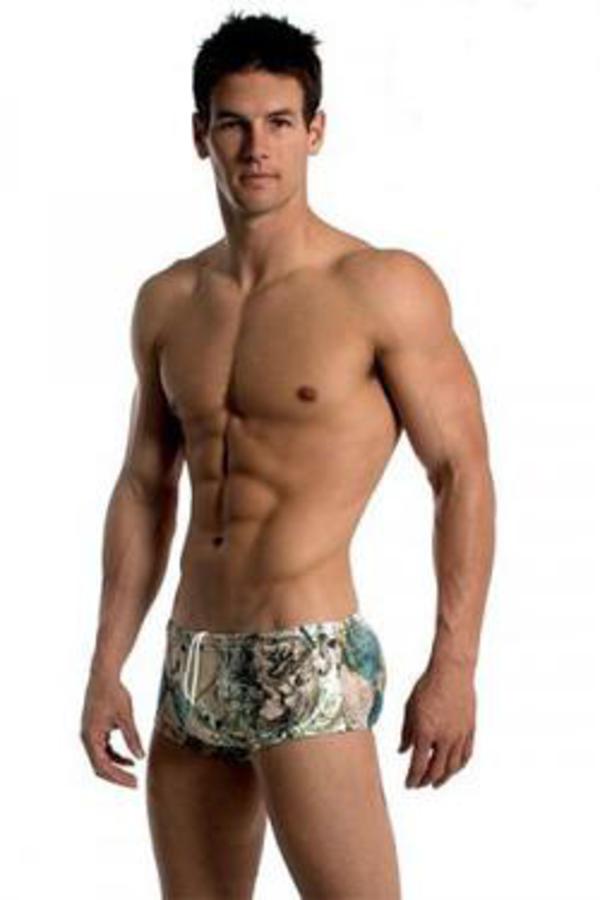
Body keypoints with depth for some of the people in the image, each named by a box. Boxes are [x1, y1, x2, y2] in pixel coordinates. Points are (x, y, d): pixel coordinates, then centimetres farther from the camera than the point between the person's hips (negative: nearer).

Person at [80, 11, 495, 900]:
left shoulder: (385, 288, -8)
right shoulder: (167, 302, 9)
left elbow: (462, 476, -8)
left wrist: (454, 665, -13)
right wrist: (107, 667, 13)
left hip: (310, 666, -6)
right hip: (191, 667, 6)